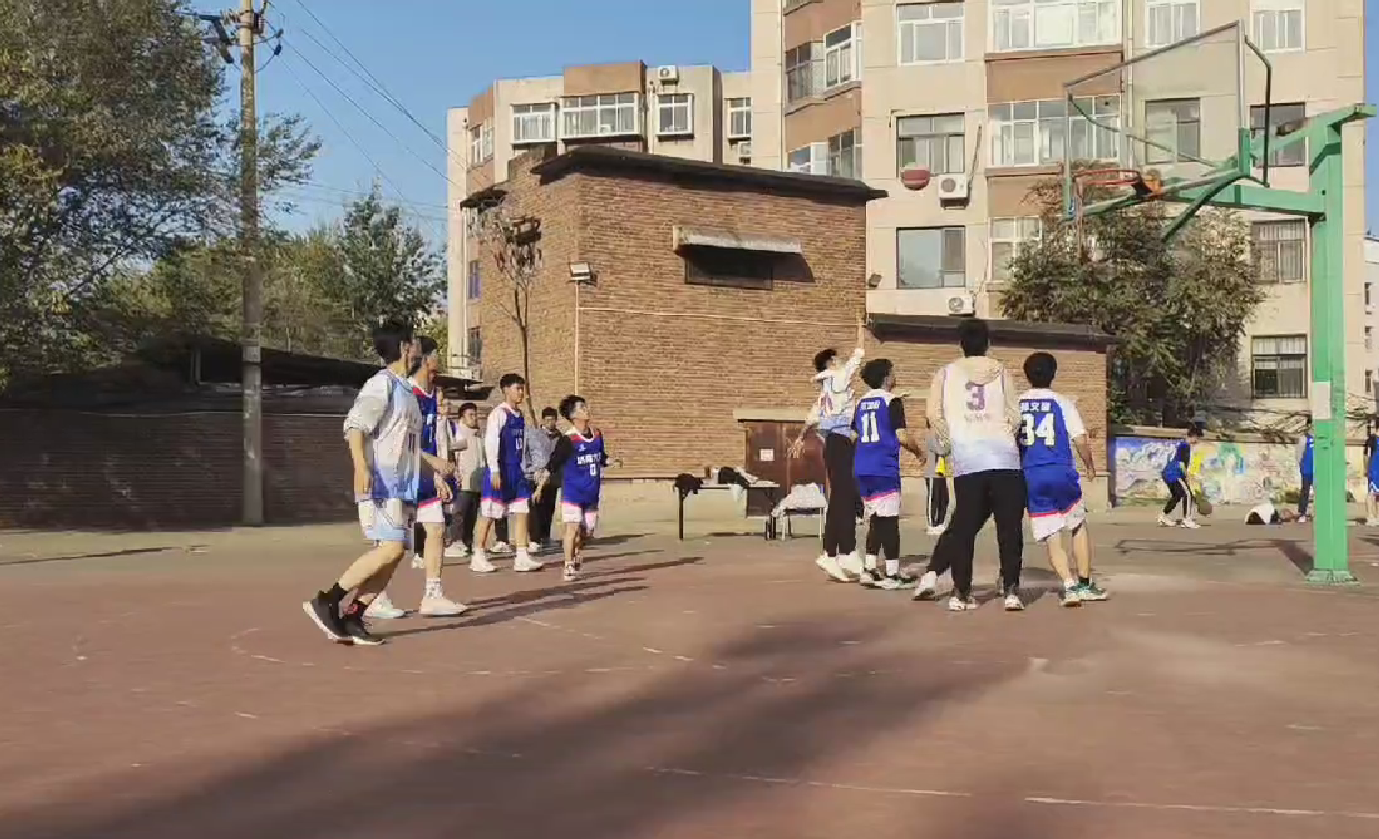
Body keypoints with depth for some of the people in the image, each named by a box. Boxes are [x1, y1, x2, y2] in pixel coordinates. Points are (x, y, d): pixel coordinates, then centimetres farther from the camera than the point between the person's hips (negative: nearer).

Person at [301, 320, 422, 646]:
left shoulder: (406, 390, 19)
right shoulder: (382, 383, -8)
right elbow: (354, 425, -20)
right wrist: (361, 467, -32)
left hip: (402, 484, 9)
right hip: (381, 482, -9)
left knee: (395, 552, 3)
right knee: (390, 548, -17)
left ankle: (351, 619, 6)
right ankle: (326, 601, -8)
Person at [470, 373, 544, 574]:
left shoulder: (519, 414, 13)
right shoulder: (499, 413, -11)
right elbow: (490, 442, -18)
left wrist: (522, 468, 16)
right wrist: (494, 471, -23)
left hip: (516, 469, 8)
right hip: (500, 469, -8)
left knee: (522, 511, 5)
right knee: (489, 514, 0)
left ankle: (522, 557, 8)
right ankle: (478, 557, 10)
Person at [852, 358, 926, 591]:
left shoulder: (861, 402, 14)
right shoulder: (892, 401, -7)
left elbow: (854, 435, 19)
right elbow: (903, 436, -13)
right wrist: (918, 451, 4)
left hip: (862, 469, 7)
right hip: (884, 468, -7)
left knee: (875, 520, 15)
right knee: (889, 521, -2)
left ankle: (869, 570, 13)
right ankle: (891, 575, 0)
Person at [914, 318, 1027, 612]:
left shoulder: (946, 373, 11)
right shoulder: (1001, 371, 11)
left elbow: (934, 414, -1)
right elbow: (1015, 416, 5)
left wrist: (948, 445, 12)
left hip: (966, 459, 0)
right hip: (1004, 457, 0)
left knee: (964, 527, 7)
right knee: (1010, 527, 5)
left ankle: (961, 594, 8)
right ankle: (1011, 591, 1)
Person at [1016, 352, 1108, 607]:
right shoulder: (1062, 403, 0)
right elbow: (1081, 442, -3)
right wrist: (1090, 465, 15)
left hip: (1030, 477, 1)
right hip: (1061, 474, -1)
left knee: (1051, 538, 6)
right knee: (1079, 528, 19)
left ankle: (1069, 586, -8)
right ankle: (1085, 584, 21)